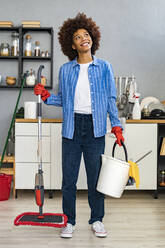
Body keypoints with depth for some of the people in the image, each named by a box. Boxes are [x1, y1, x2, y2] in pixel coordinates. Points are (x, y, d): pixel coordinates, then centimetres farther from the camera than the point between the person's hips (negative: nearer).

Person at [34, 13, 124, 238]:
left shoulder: (104, 67, 4)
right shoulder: (65, 70, 8)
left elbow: (110, 99, 5)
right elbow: (63, 100, 14)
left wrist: (116, 125, -1)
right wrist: (46, 96, -3)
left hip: (95, 127, -1)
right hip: (72, 127, 1)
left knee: (95, 176, 6)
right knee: (69, 176, 4)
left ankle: (97, 220, 22)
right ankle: (69, 221, 18)